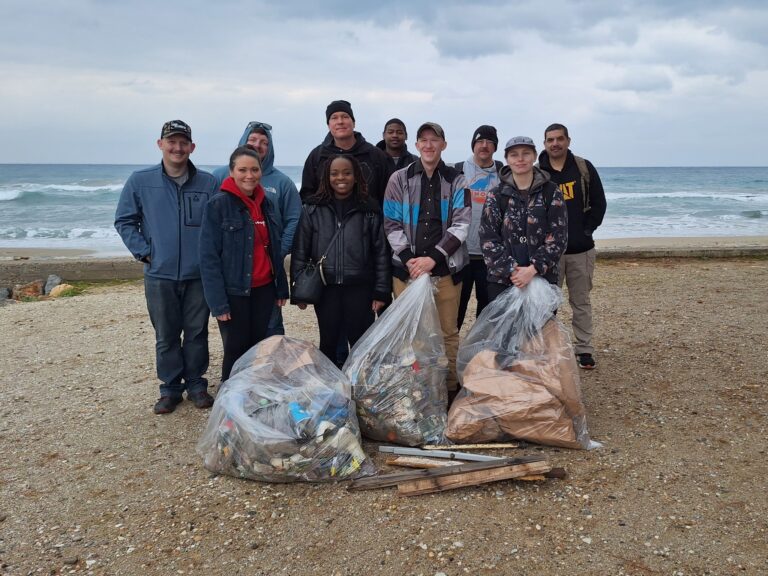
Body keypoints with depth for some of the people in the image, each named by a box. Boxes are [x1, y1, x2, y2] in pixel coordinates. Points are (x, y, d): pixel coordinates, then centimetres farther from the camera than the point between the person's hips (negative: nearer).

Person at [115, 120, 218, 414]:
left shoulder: (208, 183, 0)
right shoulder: (140, 182, 1)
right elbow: (124, 221, 7)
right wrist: (144, 252, -2)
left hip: (199, 274, 0)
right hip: (159, 275, 0)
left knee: (197, 332, 9)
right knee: (166, 336, 9)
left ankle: (196, 384, 25)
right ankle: (170, 387, 23)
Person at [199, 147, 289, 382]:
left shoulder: (265, 203, 8)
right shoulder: (218, 205, -9)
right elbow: (209, 257, -12)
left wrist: (281, 287, 12)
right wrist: (218, 302, -16)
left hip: (264, 289, 5)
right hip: (235, 292, -5)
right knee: (237, 351, 4)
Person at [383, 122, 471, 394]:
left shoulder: (456, 181, 7)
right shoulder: (399, 179, 7)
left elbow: (461, 224, -2)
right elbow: (391, 224, 3)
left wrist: (432, 258, -12)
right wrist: (409, 258, -10)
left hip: (446, 268, 0)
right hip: (406, 268, 0)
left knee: (448, 332, 4)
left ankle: (451, 387, 15)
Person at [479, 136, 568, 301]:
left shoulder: (551, 192, 2)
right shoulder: (496, 195, 5)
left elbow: (558, 237, -4)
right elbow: (488, 238, -2)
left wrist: (533, 269, -15)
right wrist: (511, 269, -14)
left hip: (542, 278, 0)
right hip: (501, 279, 1)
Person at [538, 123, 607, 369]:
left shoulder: (584, 169, 2)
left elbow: (598, 203, 4)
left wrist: (587, 230, -3)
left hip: (581, 249, 1)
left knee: (581, 301, 9)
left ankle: (584, 349, 18)